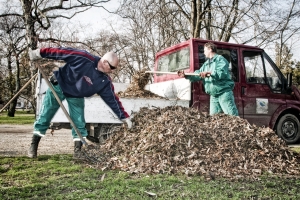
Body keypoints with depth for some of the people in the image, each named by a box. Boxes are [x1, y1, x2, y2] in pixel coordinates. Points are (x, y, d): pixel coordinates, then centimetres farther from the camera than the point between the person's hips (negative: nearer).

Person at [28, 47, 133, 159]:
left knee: (79, 123, -2)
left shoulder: (105, 82, -16)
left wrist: (125, 117, -14)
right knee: (44, 117, 2)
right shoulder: (83, 58, -30)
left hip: (76, 97, 4)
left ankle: (77, 151, 10)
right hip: (58, 86, -3)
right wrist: (39, 53, -25)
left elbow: (113, 100, -12)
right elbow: (62, 52, -26)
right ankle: (33, 146, 16)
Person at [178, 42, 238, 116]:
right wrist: (186, 75, 1)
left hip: (224, 93, -8)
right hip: (213, 96, 8)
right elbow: (198, 75, 13)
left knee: (232, 116, -8)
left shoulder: (220, 59, -4)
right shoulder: (206, 64, 21)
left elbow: (222, 73, -20)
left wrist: (209, 73, -32)